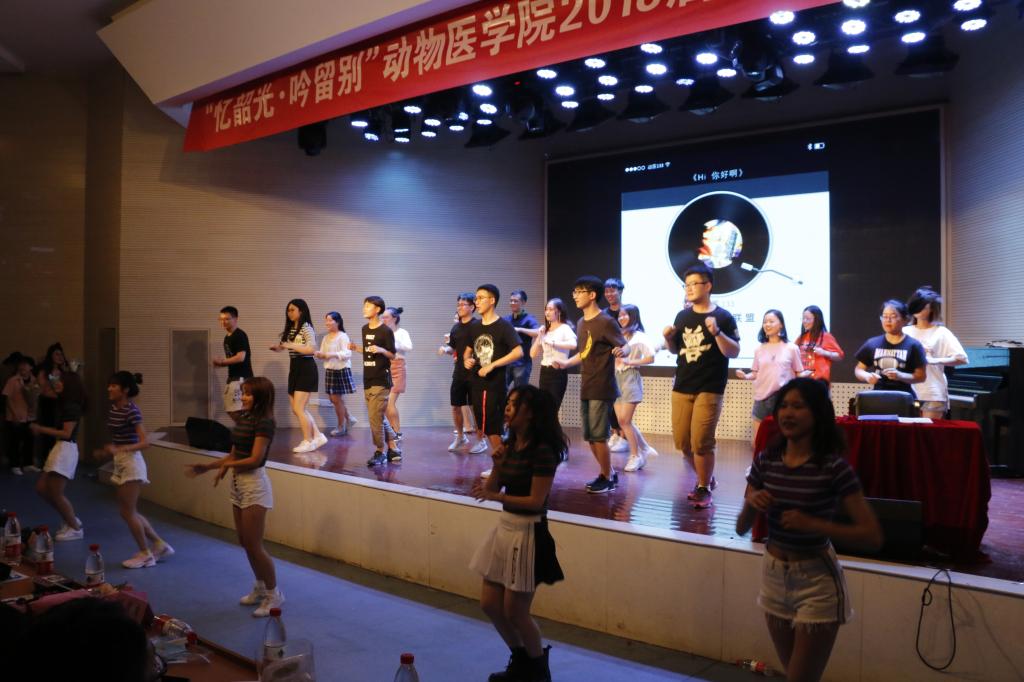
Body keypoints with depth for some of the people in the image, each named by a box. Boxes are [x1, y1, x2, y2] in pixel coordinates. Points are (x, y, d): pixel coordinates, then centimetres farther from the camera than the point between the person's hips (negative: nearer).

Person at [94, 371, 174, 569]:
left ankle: (145, 554, 11)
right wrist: (105, 453, 13)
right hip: (120, 464, 9)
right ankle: (160, 545, 22)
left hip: (131, 463, -9)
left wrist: (119, 450, -32)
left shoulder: (131, 410, -17)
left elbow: (145, 442, -22)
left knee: (128, 512, -2)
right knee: (130, 512, 12)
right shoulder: (113, 409, 8)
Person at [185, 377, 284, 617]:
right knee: (245, 543, 15)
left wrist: (227, 466, -7)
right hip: (238, 483, 8)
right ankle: (260, 587, 31)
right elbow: (234, 455, 13)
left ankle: (274, 593, 12)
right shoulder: (243, 419, 9)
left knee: (254, 545, -3)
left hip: (254, 484, -8)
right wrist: (205, 466, 7)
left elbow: (255, 459, -20)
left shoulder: (264, 422, -15)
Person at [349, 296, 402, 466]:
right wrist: (356, 348, 8)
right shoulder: (365, 329, 12)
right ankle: (394, 450, 21)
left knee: (375, 417, -8)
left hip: (381, 381, -8)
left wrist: (381, 350, -24)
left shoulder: (386, 330, -10)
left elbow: (393, 355, -6)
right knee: (379, 418, 11)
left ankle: (380, 453, 5)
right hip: (368, 380, 8)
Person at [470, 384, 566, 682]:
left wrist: (494, 496, -22)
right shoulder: (510, 445, 6)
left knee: (515, 611, 3)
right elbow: (491, 489, 6)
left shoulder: (542, 451, -18)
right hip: (504, 528, 8)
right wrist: (497, 465, -11)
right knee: (490, 604, 13)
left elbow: (535, 501, -20)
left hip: (528, 534, -8)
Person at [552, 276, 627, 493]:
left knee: (598, 436, -4)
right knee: (589, 436, 12)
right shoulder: (580, 324, 12)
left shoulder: (606, 322, -13)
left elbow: (626, 347, -16)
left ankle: (607, 478, 11)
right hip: (585, 388, 8)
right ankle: (608, 473, 26)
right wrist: (565, 363, 12)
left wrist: (621, 351, -38)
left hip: (601, 389, -8)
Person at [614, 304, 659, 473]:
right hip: (617, 378, 7)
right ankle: (645, 449, 16)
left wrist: (630, 362, -15)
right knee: (621, 420, 3)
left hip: (630, 378, -7)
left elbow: (650, 357, -12)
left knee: (625, 420, -9)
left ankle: (635, 455, 3)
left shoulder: (639, 336, -4)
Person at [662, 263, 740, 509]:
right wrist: (668, 338, -3)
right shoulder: (682, 316, 9)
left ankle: (704, 488, 11)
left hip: (710, 390, -5)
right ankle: (706, 477, 31)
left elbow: (734, 352, -10)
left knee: (701, 442, -8)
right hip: (681, 387, 6)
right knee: (682, 442, 9)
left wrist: (717, 332, -25)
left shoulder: (723, 316, -5)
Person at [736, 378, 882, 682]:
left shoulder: (833, 466, -17)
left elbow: (873, 536, -18)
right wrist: (751, 502, -19)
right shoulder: (765, 460, -4)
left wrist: (812, 524, -27)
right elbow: (742, 528, 2)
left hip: (816, 581, -5)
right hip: (773, 576, 5)